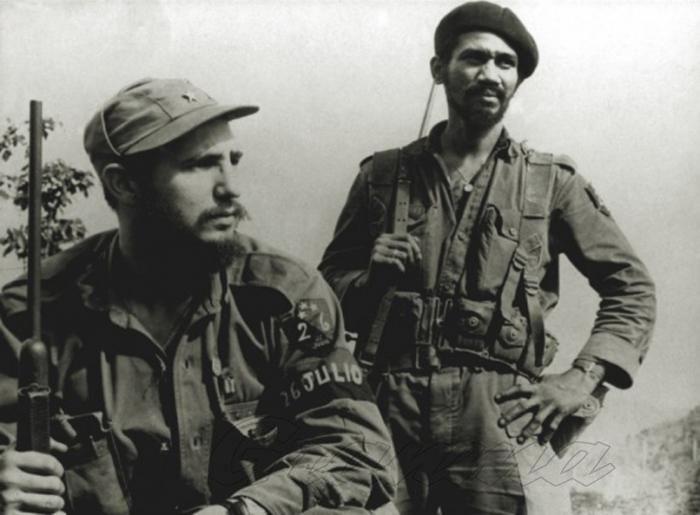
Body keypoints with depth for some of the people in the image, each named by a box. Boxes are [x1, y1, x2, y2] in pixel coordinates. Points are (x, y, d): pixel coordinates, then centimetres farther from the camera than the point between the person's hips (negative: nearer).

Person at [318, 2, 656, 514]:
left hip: (501, 419, -1)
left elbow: (631, 285, 10)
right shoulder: (383, 175, 9)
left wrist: (584, 377, -2)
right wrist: (371, 277, -7)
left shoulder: (550, 182, 7)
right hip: (390, 412, 1)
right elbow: (330, 280, 15)